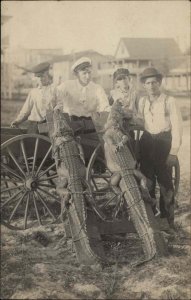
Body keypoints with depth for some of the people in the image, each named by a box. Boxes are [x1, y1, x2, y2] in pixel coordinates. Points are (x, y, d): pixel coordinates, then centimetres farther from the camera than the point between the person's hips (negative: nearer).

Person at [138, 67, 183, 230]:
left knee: (165, 182, -2)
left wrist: (173, 152, -12)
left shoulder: (169, 101, -7)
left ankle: (168, 220, 10)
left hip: (164, 142, -4)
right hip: (146, 142, 4)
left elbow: (176, 127, -8)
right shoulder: (142, 102, 7)